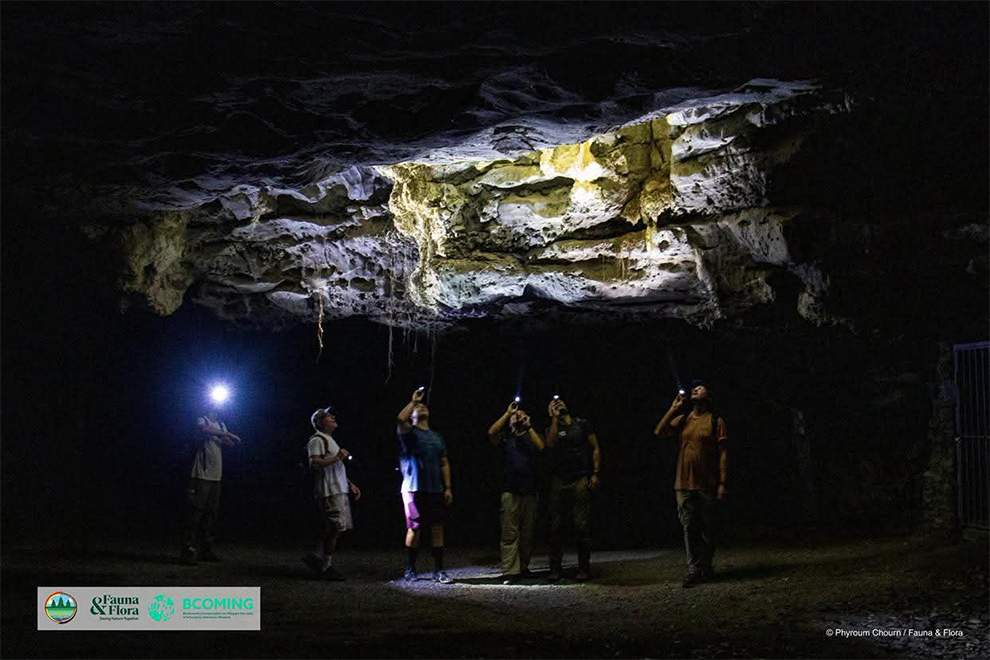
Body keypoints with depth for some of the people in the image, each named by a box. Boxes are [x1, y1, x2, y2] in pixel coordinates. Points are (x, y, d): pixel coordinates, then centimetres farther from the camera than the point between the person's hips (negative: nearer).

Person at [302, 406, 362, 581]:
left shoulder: (329, 440, 25)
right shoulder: (317, 440, -7)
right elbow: (314, 463, -22)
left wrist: (350, 484, 23)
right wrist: (337, 458, -20)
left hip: (339, 490, 10)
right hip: (329, 492, -10)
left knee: (340, 527, 8)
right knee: (335, 528, -10)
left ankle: (315, 557, 15)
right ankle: (326, 567, -3)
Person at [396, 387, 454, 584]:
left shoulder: (437, 437, 18)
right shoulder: (409, 433, 2)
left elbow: (444, 463, 18)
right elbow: (401, 419, -21)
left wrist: (448, 487, 10)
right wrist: (413, 401, -10)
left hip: (436, 490, 5)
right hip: (414, 489, -4)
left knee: (437, 527, 1)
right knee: (415, 529, -1)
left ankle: (438, 570, 5)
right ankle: (410, 568, 13)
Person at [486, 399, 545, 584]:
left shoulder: (531, 436, 17)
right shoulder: (505, 438, 12)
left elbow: (541, 447, -4)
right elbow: (491, 433, -9)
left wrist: (529, 426, -4)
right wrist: (507, 413, -6)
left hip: (530, 492, 2)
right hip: (510, 491, -2)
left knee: (527, 533, 6)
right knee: (510, 533, -8)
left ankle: (523, 567, 19)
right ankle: (509, 571, -9)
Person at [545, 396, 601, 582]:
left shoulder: (582, 424, 12)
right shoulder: (552, 428, 14)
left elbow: (595, 449, 10)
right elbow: (550, 443, -9)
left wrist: (595, 473, 0)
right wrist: (555, 419, -4)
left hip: (581, 480, -1)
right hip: (559, 481, 1)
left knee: (582, 526, -5)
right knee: (555, 526, -1)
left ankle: (583, 568, 3)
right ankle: (555, 568, 5)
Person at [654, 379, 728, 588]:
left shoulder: (716, 422, 1)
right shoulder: (682, 420, 12)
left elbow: (723, 454, -3)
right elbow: (659, 432, -2)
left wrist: (722, 483, -9)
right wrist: (674, 408, 0)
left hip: (708, 485, -2)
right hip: (684, 484, 3)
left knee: (708, 528, 5)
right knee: (689, 527, -1)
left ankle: (707, 567, 18)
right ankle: (694, 570, 0)